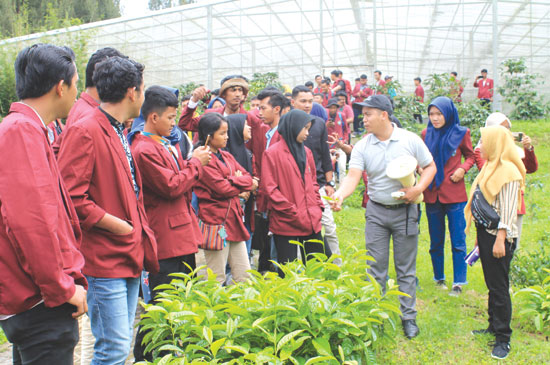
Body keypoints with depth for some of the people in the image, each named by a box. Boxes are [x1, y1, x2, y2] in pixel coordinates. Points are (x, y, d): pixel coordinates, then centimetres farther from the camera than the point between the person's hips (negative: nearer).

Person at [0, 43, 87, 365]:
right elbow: (30, 219, -25)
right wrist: (61, 288, -17)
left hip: (37, 298, 10)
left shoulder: (28, 129, 14)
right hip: (41, 303, -10)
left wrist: (67, 279, 15)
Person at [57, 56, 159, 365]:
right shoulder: (85, 132, -14)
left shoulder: (119, 134, 17)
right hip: (104, 259, -9)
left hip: (130, 257, 9)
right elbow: (72, 199, -20)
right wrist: (120, 226, -15)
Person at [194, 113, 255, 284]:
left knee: (245, 276, 11)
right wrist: (243, 184, -1)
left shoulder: (226, 156, 15)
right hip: (215, 220, -8)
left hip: (233, 219, 8)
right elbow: (222, 188, -18)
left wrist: (233, 181, -9)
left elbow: (248, 177, 12)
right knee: (217, 279, -1)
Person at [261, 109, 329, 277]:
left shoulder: (306, 152, 14)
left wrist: (318, 206, 7)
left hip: (310, 222, 6)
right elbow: (269, 188, -11)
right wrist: (293, 212, -14)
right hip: (285, 224, -6)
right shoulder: (273, 153, -6)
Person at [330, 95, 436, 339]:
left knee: (406, 268, 8)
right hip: (376, 212, 1)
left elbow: (430, 166, 3)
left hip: (405, 211, -1)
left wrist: (418, 189, -14)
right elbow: (353, 175, -14)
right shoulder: (362, 146, -4)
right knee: (376, 268, 6)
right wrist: (340, 194, -34)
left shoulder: (410, 140, -5)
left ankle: (409, 317, 22)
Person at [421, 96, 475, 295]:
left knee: (458, 240, -1)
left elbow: (470, 156, 10)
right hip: (432, 193, 3)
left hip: (454, 193, -3)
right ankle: (439, 278, 25)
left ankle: (458, 283, 8)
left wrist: (463, 169, -9)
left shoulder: (461, 133, -2)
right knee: (436, 240, 11)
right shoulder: (426, 134, 4)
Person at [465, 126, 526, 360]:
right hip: (485, 231, 9)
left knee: (499, 287, -4)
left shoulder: (508, 170, -16)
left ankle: (503, 338, 4)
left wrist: (500, 239, -22)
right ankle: (494, 326, 30)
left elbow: (508, 210, -19)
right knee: (491, 284, 17)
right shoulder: (490, 167, 14)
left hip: (498, 235, -9)